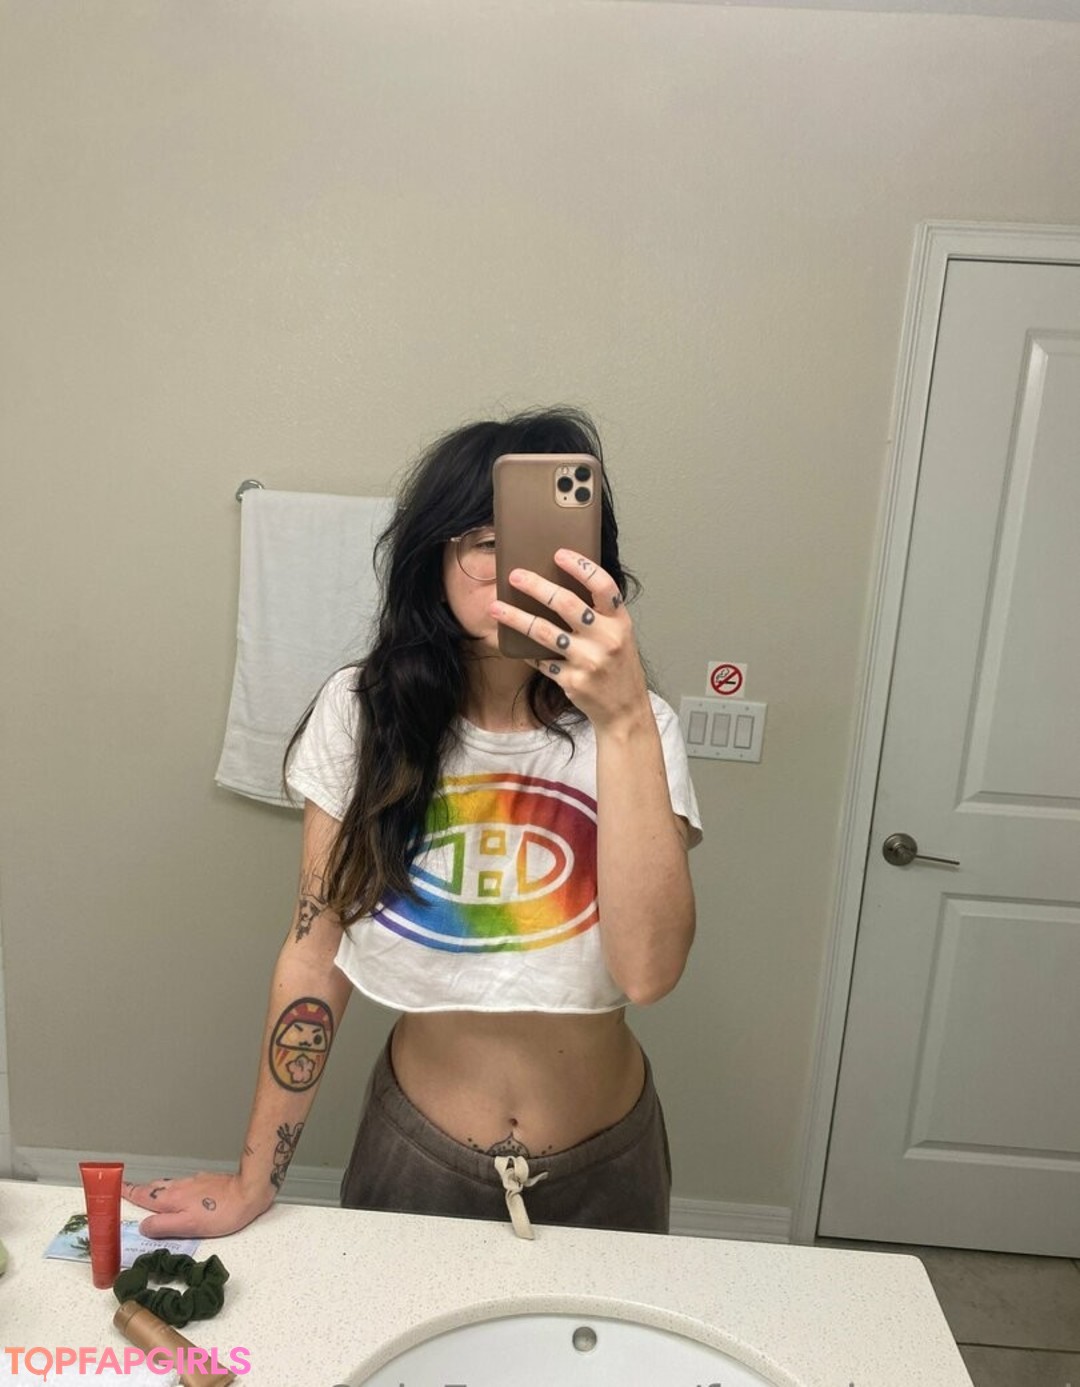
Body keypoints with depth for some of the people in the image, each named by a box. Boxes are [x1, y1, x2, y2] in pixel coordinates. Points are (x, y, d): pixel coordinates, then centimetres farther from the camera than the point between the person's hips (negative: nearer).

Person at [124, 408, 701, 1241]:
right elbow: (316, 951, -8)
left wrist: (626, 720, -39)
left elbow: (648, 970, -30)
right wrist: (255, 1180, -4)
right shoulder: (362, 713, -13)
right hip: (416, 1147, 1)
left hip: (602, 1164, 0)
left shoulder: (633, 729, -16)